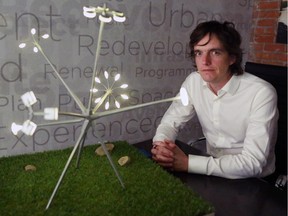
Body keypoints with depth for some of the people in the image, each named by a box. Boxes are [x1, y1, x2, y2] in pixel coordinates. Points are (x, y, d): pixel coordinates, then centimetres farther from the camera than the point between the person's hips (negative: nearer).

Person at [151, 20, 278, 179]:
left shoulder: (261, 93, -24)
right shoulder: (194, 82, -7)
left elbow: (253, 163, -27)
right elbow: (170, 122, 0)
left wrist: (187, 163, -31)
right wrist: (160, 146, -23)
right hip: (212, 172, 5)